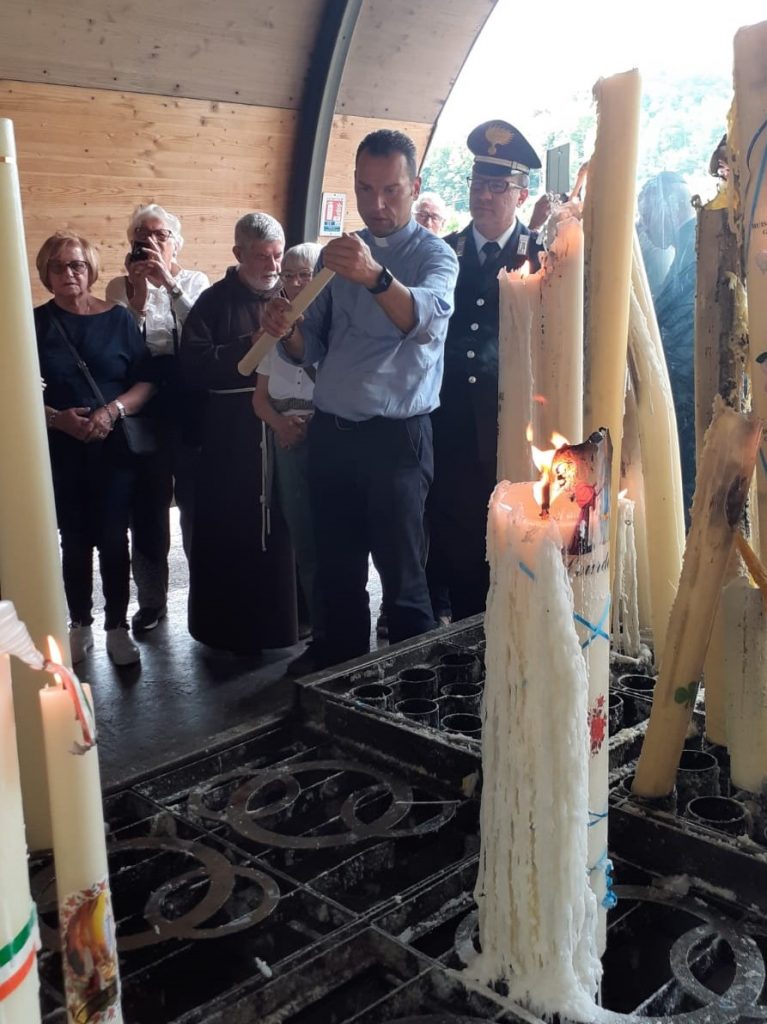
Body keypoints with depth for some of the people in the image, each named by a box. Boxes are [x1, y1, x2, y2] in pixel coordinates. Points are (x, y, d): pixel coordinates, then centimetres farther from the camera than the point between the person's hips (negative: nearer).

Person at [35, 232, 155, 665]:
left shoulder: (119, 319, 1)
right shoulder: (36, 324, 1)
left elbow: (147, 382, -1)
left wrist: (113, 410, -18)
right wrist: (56, 418, -16)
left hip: (115, 447, 0)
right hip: (61, 450, 1)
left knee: (114, 539, 3)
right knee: (75, 541, 9)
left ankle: (118, 626, 17)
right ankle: (81, 625, 24)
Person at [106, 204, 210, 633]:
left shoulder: (195, 281, 5)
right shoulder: (120, 287, 5)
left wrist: (169, 282, -19)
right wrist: (138, 292, -15)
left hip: (190, 402, 0)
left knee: (196, 497, 8)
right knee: (148, 502, 7)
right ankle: (152, 597, 21)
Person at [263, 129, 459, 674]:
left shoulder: (433, 254, -4)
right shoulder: (340, 252, 13)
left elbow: (426, 317, -28)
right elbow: (311, 350, 12)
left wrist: (375, 276, -46)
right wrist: (288, 331, -11)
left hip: (396, 435, -5)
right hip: (330, 430, 6)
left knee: (401, 571, 2)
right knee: (336, 562, 17)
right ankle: (342, 654, 36)